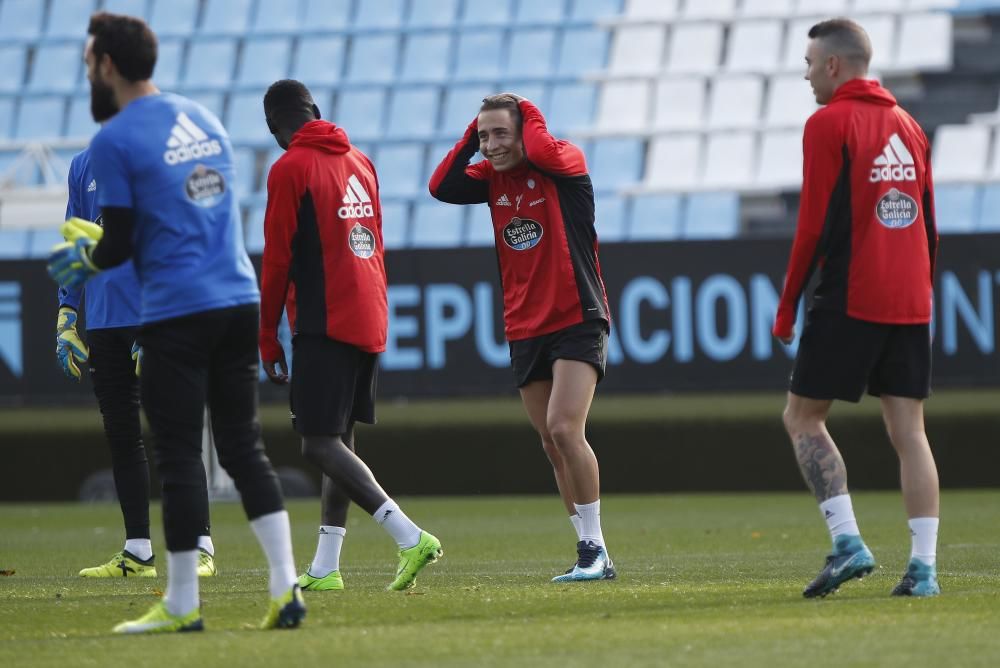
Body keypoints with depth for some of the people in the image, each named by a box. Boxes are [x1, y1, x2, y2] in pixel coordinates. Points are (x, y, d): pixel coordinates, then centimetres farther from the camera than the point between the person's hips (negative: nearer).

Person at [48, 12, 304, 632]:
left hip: (176, 312, -6)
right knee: (244, 448, 9)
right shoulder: (203, 117, 15)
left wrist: (84, 259, 15)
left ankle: (182, 605, 5)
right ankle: (286, 586, -1)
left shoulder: (114, 141, -8)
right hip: (239, 299, 7)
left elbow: (118, 246, -8)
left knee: (180, 458, 0)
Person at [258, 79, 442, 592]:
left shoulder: (290, 169, -8)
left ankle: (409, 536, -24)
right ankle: (325, 568, 13)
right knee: (340, 440, 13)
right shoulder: (360, 162, 14)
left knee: (320, 445, -10)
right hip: (370, 320, 8)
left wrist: (267, 340, -3)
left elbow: (277, 261, -9)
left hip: (324, 324, -8)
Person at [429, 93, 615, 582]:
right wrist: (471, 136, -3)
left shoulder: (565, 164, -7)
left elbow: (542, 153, -28)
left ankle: (594, 547, -14)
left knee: (564, 428, -20)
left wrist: (530, 115, -10)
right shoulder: (492, 178, 8)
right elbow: (441, 188, -4)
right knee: (553, 445, 5)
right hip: (525, 330, 6)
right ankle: (590, 556, 10)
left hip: (577, 319, -6)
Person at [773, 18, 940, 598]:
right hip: (910, 304, 6)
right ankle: (924, 567, -3)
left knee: (804, 417, 4)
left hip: (849, 300, -6)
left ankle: (848, 541, -9)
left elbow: (815, 224, -10)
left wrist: (787, 305, -4)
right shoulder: (907, 125, 15)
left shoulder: (829, 124, -6)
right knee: (909, 430, 4)